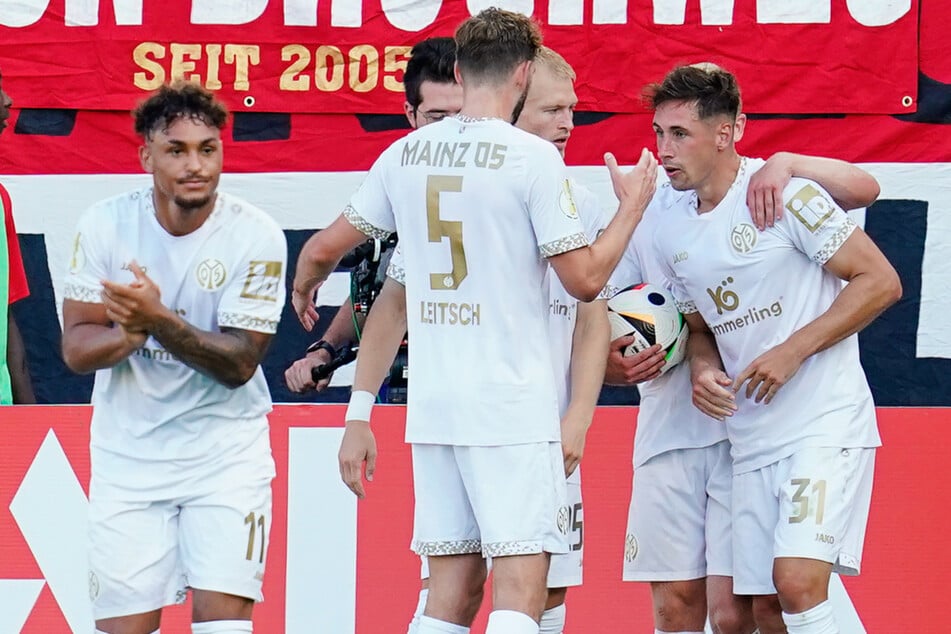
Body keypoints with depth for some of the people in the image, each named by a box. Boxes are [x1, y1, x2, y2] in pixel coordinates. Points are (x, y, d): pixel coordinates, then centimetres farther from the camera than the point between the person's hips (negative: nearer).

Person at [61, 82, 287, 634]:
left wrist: (158, 320, -31)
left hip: (226, 449, -2)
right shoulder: (106, 225, -7)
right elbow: (77, 349, -7)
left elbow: (239, 364, -16)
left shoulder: (256, 236, -12)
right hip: (127, 450, 2)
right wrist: (130, 330, -28)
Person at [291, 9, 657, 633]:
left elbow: (326, 247, 17)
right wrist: (633, 206, 7)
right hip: (512, 406, -6)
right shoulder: (533, 157, -9)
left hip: (432, 406, 6)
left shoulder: (405, 154, 8)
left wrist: (304, 288, 40)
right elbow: (585, 278, -9)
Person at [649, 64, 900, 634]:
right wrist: (702, 369, 1)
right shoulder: (673, 234, 10)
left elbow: (881, 281, -11)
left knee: (797, 582, -21)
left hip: (826, 423, -7)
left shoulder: (785, 192, -12)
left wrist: (793, 351, -16)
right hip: (752, 441, 7)